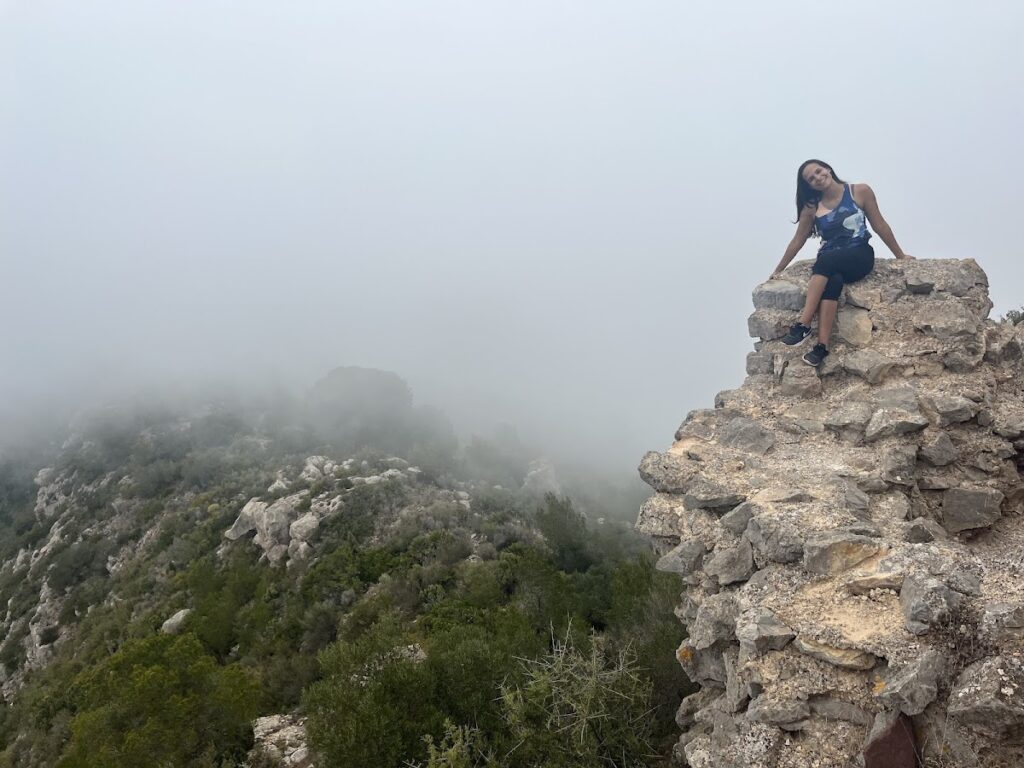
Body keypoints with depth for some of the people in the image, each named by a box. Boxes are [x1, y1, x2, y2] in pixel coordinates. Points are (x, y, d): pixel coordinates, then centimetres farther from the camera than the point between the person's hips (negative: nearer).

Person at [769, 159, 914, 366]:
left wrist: (900, 255, 12)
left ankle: (804, 325, -38)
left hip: (859, 256, -2)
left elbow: (880, 225, 6)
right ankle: (822, 346, -44)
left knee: (825, 261, -34)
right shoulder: (811, 207, 6)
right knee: (833, 282, -35)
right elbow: (797, 241, 14)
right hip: (829, 263, 2)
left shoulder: (860, 192, 0)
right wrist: (778, 270, 16)